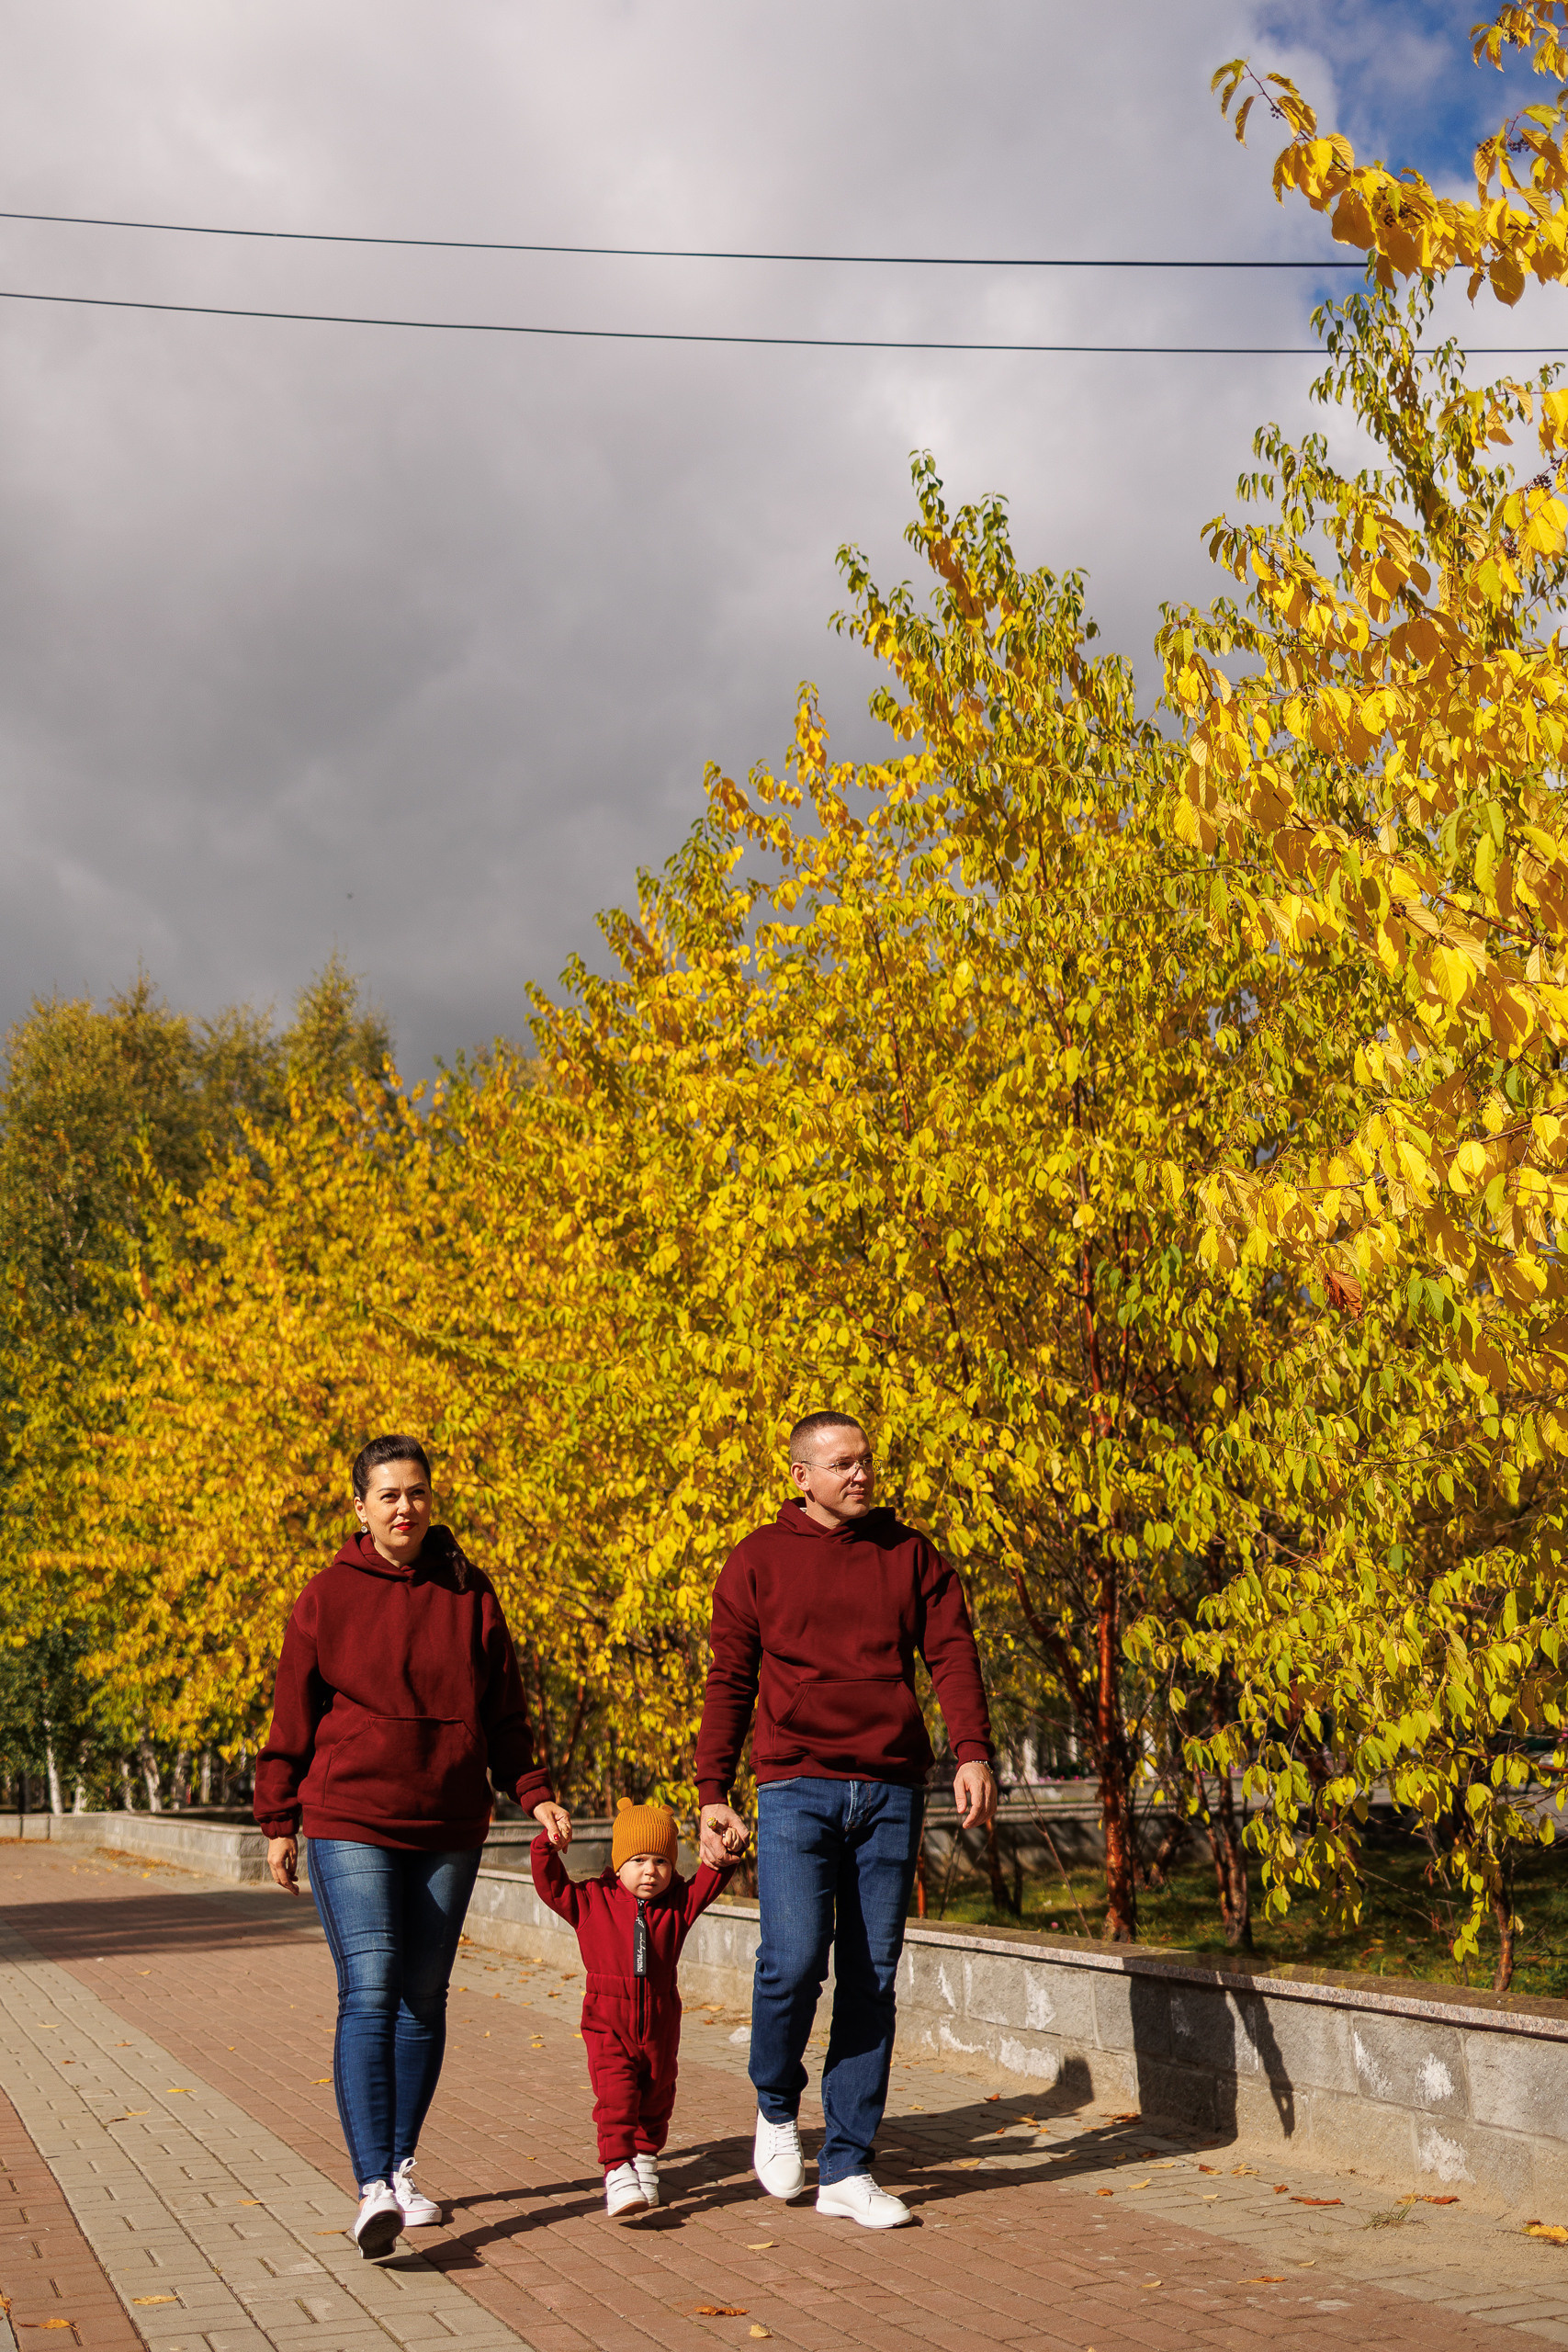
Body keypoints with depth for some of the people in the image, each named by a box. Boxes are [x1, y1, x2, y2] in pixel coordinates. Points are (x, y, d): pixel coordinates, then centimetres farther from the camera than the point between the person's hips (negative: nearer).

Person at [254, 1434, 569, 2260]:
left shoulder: (471, 1595, 5)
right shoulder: (327, 1598, -2)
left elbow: (503, 1712, 11)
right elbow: (292, 1720, 2)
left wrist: (534, 1794, 2)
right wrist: (278, 1823, 3)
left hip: (449, 1831, 3)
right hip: (350, 1825, -3)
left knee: (423, 2000, 11)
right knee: (369, 1995, -14)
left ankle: (401, 2168, 25)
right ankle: (373, 2189, -17)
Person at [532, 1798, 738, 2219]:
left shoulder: (679, 1903, 3)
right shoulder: (592, 1901, -1)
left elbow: (711, 1883, 1)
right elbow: (550, 1884, -1)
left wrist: (721, 1859, -20)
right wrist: (547, 1846, -15)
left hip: (660, 2019, 3)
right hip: (608, 2019, -3)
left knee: (656, 2096, 15)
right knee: (615, 2094, -15)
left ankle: (645, 2157, 36)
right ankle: (617, 2171, -14)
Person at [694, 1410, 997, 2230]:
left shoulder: (910, 1555, 10)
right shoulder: (759, 1561, 5)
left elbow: (952, 1655, 4)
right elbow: (729, 1682, 7)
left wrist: (973, 1751, -11)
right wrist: (712, 1793, 1)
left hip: (891, 1792, 2)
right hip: (796, 1790, -2)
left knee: (872, 1980, 4)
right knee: (793, 1960, -15)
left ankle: (847, 2169, 14)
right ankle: (776, 2107, 15)